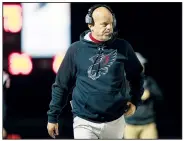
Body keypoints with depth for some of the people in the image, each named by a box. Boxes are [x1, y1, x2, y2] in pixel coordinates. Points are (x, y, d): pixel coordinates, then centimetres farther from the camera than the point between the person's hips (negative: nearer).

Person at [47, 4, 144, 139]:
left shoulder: (122, 47, 0)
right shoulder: (76, 49, -4)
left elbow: (137, 76, 15)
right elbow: (61, 85, 2)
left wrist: (135, 101, 3)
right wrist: (53, 116, 4)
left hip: (115, 121, 2)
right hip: (84, 122, -2)